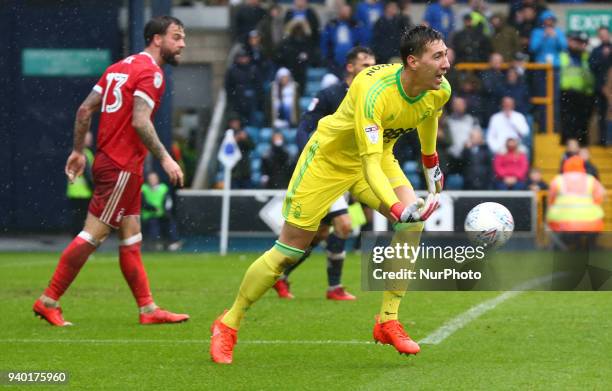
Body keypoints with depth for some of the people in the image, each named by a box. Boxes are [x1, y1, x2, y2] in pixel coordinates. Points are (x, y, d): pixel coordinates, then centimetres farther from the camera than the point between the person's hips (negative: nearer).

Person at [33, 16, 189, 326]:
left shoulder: (119, 67, 15)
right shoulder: (151, 72, -12)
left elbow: (85, 109, 13)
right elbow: (140, 121, -23)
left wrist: (78, 150, 18)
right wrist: (164, 158, -20)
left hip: (108, 160, 10)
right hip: (122, 168, -10)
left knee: (131, 238, 10)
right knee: (93, 235, -5)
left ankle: (148, 309, 12)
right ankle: (48, 301, -2)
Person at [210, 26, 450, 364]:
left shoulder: (440, 91, -16)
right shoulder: (374, 91, -38)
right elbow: (370, 165, -44)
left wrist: (431, 164, 24)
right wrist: (399, 209, -56)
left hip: (377, 155, 6)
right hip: (330, 157, -6)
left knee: (413, 223, -19)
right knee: (288, 251, -4)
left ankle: (388, 322, -8)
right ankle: (228, 325, 14)